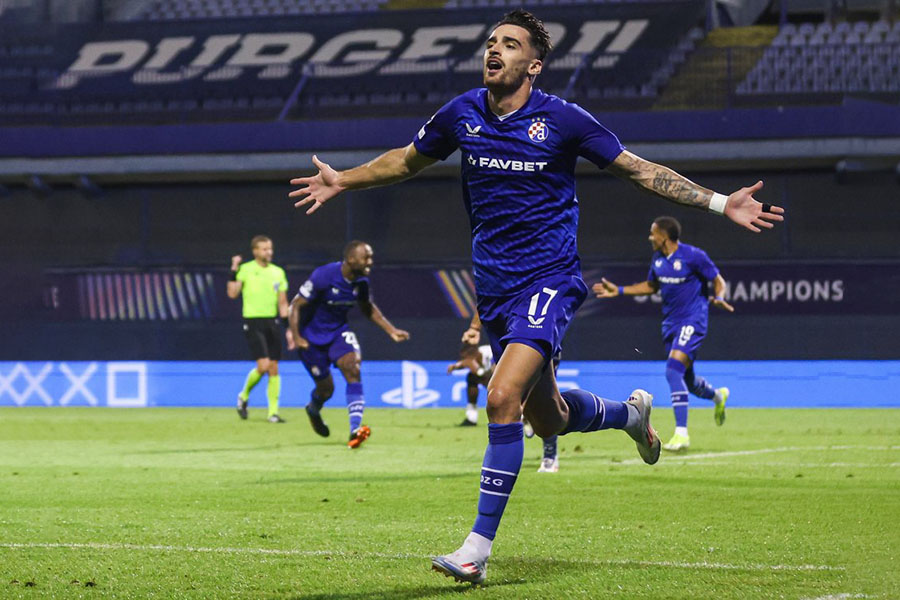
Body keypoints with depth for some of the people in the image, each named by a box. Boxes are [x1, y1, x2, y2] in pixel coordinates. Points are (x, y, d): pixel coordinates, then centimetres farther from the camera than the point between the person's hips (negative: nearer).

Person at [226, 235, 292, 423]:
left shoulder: (278, 272, 10)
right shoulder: (245, 269, -1)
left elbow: (283, 303, 13)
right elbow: (232, 294, -10)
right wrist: (233, 271, -17)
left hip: (272, 322, 4)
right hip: (253, 322, -4)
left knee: (274, 368, 1)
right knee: (263, 365, -15)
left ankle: (273, 412, 6)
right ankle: (244, 396, 12)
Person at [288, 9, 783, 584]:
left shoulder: (562, 119, -9)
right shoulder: (461, 114, 2)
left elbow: (639, 169, -1)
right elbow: (408, 160, 23)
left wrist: (721, 203, -7)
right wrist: (343, 181, 20)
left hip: (549, 280, -5)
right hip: (494, 286, 5)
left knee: (504, 399, -23)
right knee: (547, 419, 14)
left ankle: (478, 547, -18)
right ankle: (631, 412, 48)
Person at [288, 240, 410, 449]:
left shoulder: (361, 281, -8)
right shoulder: (323, 276, -26)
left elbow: (368, 308, 13)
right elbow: (296, 305, -19)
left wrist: (391, 330, 6)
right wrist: (296, 336, -27)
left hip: (338, 331, 4)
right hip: (312, 335, -4)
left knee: (353, 368, -22)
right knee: (326, 388, 2)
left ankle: (355, 429, -28)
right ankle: (313, 410, 41)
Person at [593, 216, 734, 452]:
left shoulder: (693, 256, -12)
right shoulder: (658, 258, 8)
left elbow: (718, 281, -5)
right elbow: (651, 286, 24)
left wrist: (719, 298, -26)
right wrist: (618, 291, 19)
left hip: (692, 321, -7)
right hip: (671, 323, 8)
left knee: (673, 369, -24)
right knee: (686, 380, 15)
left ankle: (681, 433, -23)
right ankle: (718, 396, 51)